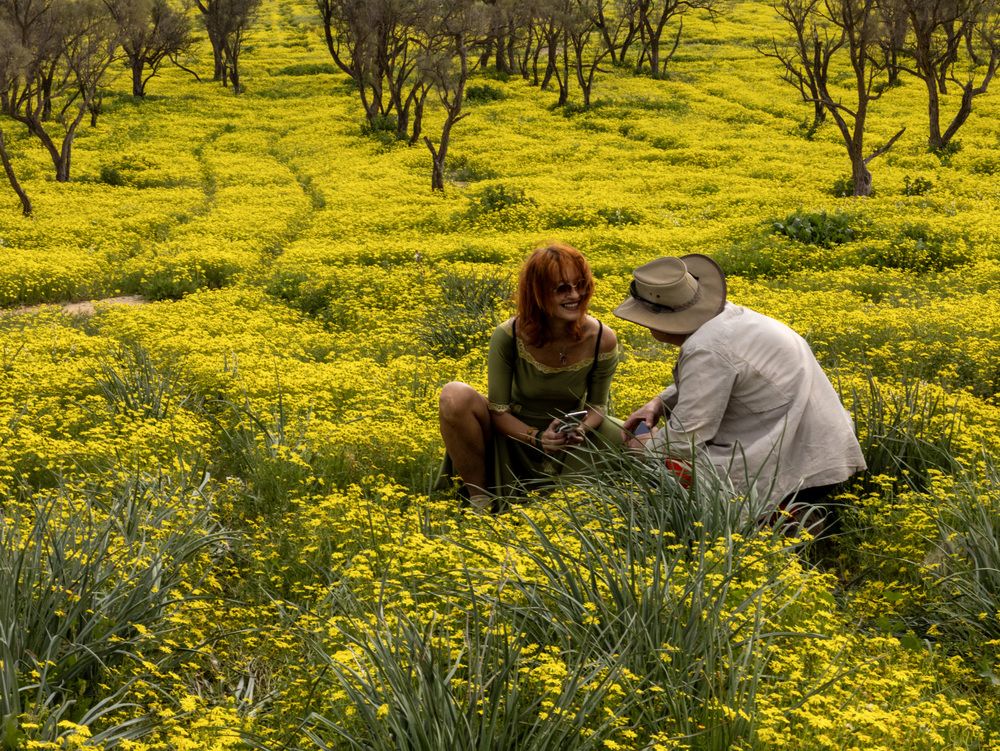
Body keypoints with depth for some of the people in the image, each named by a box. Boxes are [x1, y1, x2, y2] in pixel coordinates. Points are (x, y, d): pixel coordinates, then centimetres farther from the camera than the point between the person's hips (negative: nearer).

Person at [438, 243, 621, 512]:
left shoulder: (603, 339, -16)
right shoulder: (508, 336, -21)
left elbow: (597, 407, -4)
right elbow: (497, 411, -14)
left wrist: (581, 429, -27)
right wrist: (536, 437, -32)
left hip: (566, 446, 2)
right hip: (514, 435, -2)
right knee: (455, 396, -31)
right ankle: (479, 498, -12)